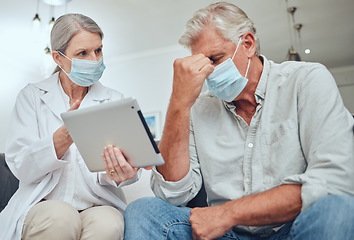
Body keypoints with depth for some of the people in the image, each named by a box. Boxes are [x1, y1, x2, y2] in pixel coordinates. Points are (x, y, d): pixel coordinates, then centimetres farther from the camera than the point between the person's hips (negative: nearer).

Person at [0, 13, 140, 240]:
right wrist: (66, 136, -26)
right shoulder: (32, 96, 3)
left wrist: (117, 173, -27)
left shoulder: (114, 100, 5)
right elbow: (21, 168, -7)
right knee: (59, 216, -32)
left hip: (99, 206, 0)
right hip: (41, 206, 1)